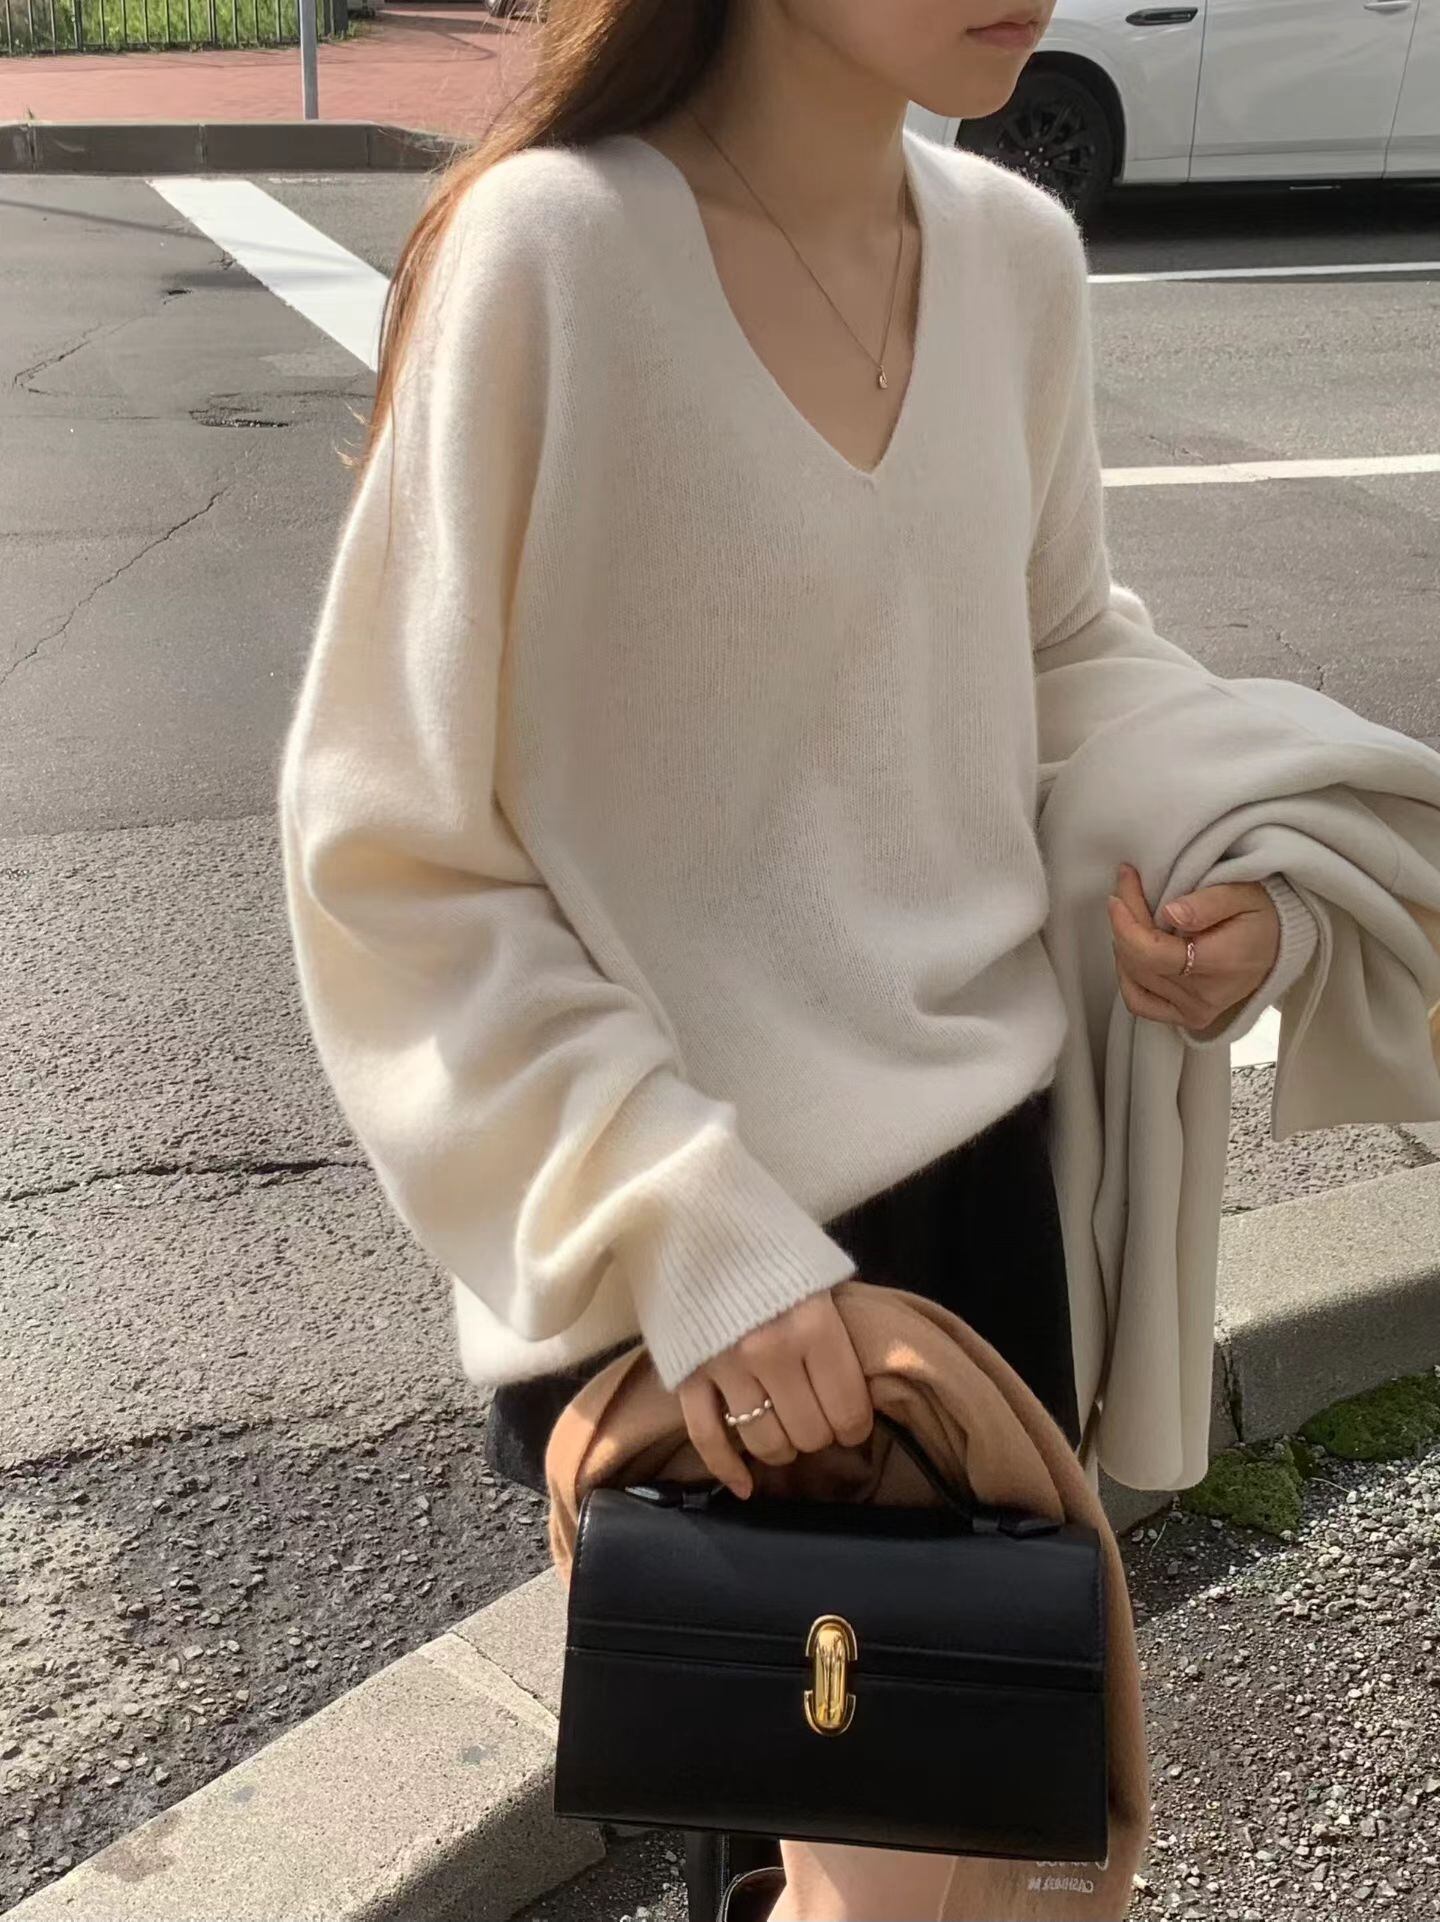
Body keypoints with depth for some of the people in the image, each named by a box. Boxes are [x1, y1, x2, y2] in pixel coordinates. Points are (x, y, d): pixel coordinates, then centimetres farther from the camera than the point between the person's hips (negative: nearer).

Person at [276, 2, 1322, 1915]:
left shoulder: (1021, 255, 0)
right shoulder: (551, 252, -17)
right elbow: (386, 854, -13)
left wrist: (1245, 875, -4)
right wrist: (679, 1223, -22)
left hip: (983, 1166, 6)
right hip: (686, 1256, -5)